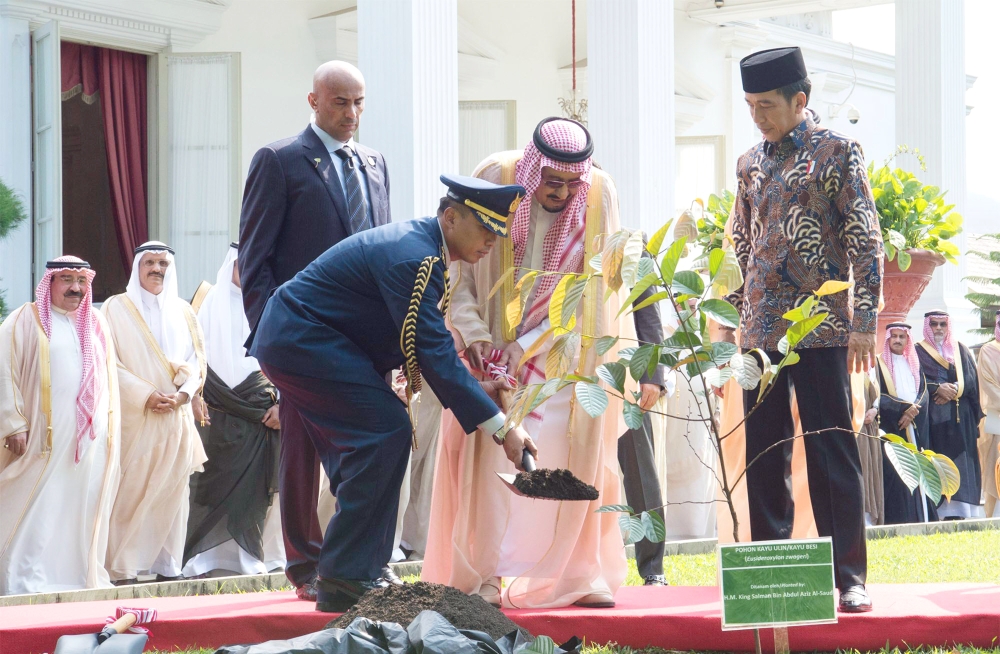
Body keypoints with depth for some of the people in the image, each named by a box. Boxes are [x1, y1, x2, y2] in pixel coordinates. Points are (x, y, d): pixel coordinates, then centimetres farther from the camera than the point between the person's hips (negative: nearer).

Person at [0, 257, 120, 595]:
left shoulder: (96, 324, 15)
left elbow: (109, 379, 18)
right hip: (44, 437, -5)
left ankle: (84, 574, 11)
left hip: (90, 438, 5)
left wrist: (110, 427, 10)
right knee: (37, 513, -7)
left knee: (83, 508, 5)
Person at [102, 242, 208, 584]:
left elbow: (197, 359, 11)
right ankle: (124, 570, -8)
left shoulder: (183, 312, 16)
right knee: (131, 493, -8)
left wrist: (182, 392, -8)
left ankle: (167, 566, 5)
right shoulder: (117, 308, 3)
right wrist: (145, 395, -14)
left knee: (172, 490, 1)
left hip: (177, 416, 4)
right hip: (134, 416, -4)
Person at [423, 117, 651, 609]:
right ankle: (483, 574, -4)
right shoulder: (495, 181, -14)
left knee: (571, 456, -5)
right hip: (493, 343, -1)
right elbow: (457, 263, -9)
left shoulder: (598, 195, -13)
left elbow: (588, 288, -11)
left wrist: (526, 346, -17)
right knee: (491, 455, -7)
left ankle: (579, 574, 0)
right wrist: (474, 333, -21)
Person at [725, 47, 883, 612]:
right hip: (761, 329, 5)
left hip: (821, 327, -5)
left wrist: (865, 321, -11)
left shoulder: (837, 152, -1)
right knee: (764, 453, 6)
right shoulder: (751, 163, 14)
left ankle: (850, 576, -1)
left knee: (832, 449, -4)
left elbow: (865, 241, -5)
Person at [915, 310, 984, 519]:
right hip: (933, 415, -2)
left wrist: (954, 389, -13)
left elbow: (971, 377, 5)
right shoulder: (919, 351, 9)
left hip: (960, 415, 3)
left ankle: (958, 509, -9)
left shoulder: (960, 349, 17)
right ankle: (939, 509, -14)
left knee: (960, 460, -6)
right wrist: (939, 389, -18)